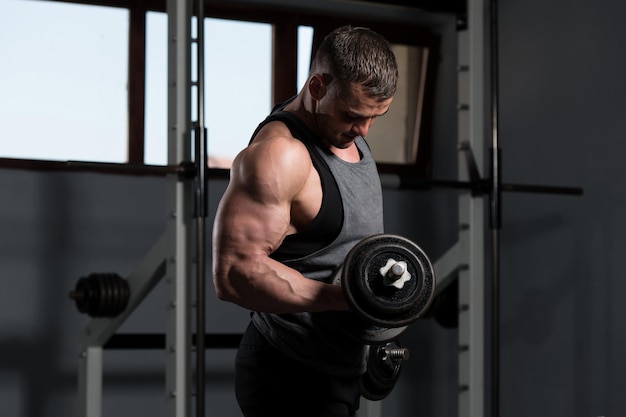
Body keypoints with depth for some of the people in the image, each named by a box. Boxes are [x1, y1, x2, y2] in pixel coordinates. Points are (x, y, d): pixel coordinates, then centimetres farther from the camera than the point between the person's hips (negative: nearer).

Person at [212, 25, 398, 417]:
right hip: (293, 380, -9)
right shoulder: (280, 154, -21)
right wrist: (343, 297, -30)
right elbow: (234, 273, -27)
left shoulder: (350, 134, 9)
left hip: (337, 369, 9)